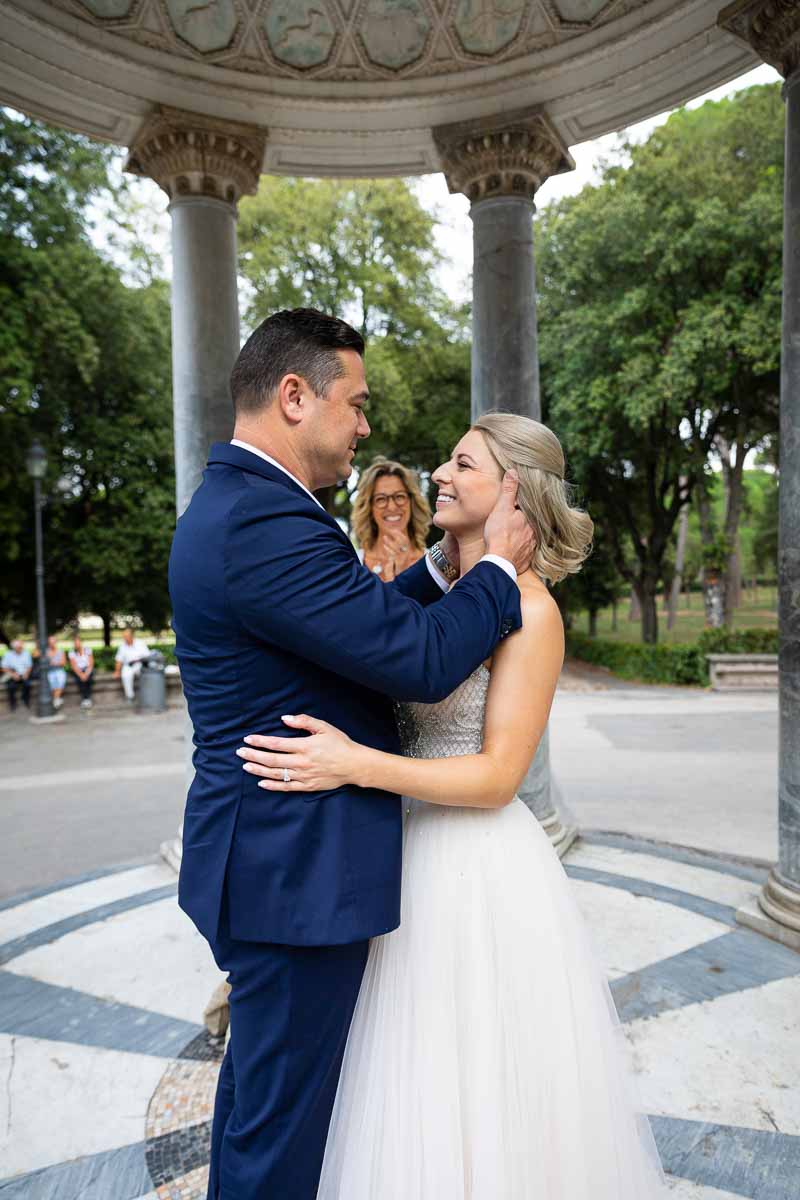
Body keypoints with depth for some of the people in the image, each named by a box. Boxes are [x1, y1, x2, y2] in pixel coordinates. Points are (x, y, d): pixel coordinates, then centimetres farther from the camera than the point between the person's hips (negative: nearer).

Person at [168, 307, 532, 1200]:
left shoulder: (231, 503, 10)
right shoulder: (266, 522, -25)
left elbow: (362, 623, 12)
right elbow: (421, 663, -26)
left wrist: (444, 565, 5)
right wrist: (498, 567, -10)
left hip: (265, 859, 10)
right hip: (297, 873, -10)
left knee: (257, 1082, 28)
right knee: (281, 1121, 12)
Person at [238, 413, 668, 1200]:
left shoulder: (528, 608, -16)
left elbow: (497, 775, -19)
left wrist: (354, 765, -27)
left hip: (481, 870, -7)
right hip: (418, 856, 7)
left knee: (483, 1097, 13)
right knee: (425, 1088, 24)